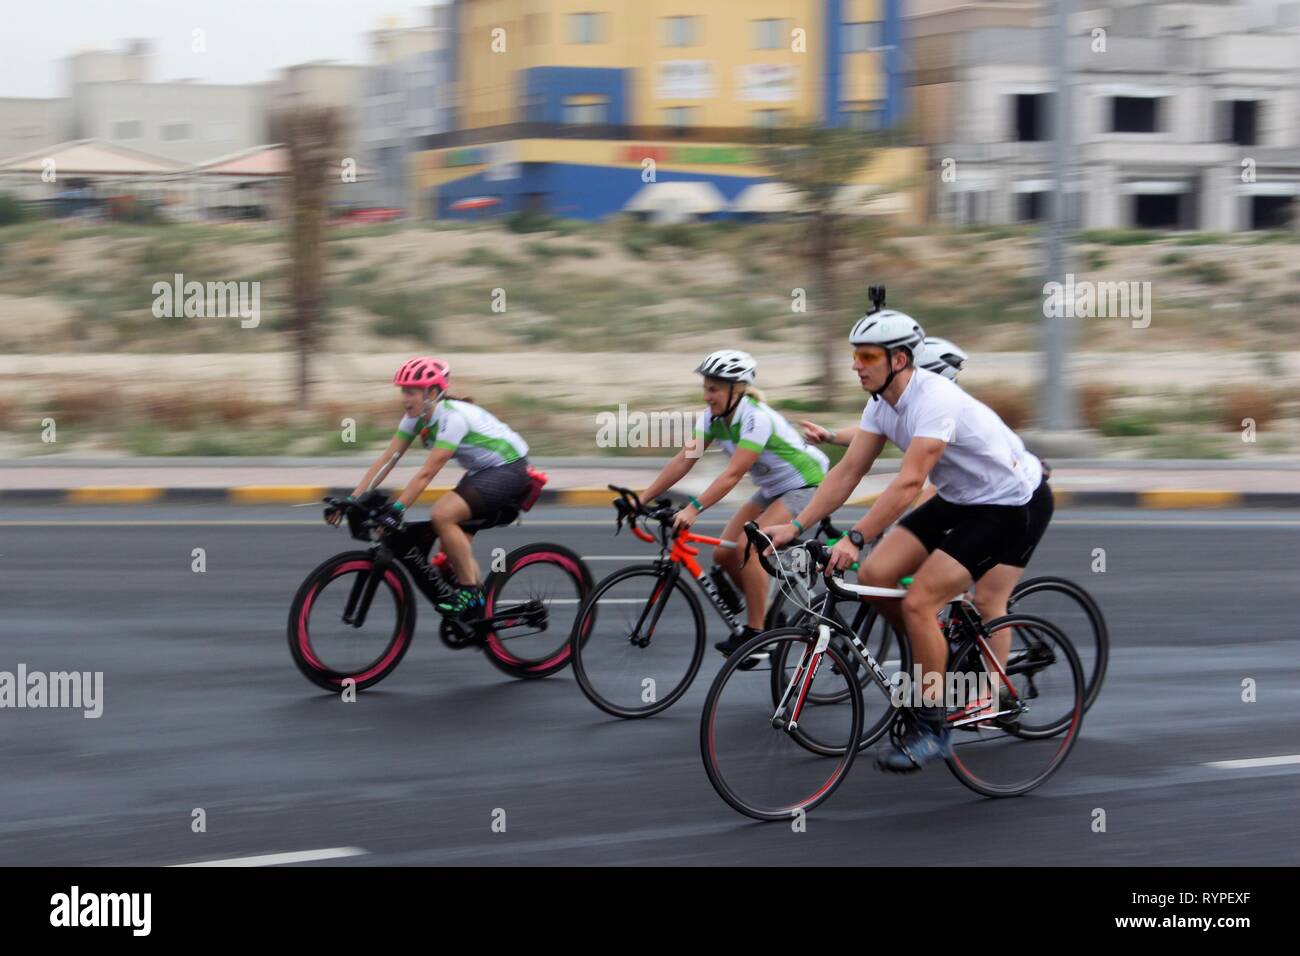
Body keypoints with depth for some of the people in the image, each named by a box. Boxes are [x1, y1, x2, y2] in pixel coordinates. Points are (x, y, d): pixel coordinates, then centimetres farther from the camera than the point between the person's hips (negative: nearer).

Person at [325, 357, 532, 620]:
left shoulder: (453, 418, -28)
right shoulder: (416, 417, -3)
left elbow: (427, 473, -34)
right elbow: (387, 459, -7)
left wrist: (396, 509, -40)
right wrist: (352, 500, -14)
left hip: (509, 468, -9)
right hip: (481, 470, 9)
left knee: (443, 514, -26)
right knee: (452, 547, 2)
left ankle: (469, 593, -15)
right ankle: (480, 607, 17)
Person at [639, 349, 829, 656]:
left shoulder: (756, 418, -29)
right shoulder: (713, 417, -6)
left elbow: (733, 474, -35)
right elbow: (684, 459, -9)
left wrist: (694, 509, -42)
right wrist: (642, 499, -16)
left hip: (803, 486, -8)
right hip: (771, 490, 8)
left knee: (748, 547, -25)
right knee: (723, 554, -2)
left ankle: (755, 633, -16)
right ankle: (768, 613, 17)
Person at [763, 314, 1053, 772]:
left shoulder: (936, 401, -29)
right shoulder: (883, 403, -2)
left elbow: (909, 482, -37)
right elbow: (847, 472, -1)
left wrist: (854, 538, -42)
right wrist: (795, 526, -9)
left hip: (1013, 505, -8)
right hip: (958, 500, 8)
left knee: (918, 602, -17)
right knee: (874, 576, -7)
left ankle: (932, 729, -4)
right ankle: (941, 654, 16)